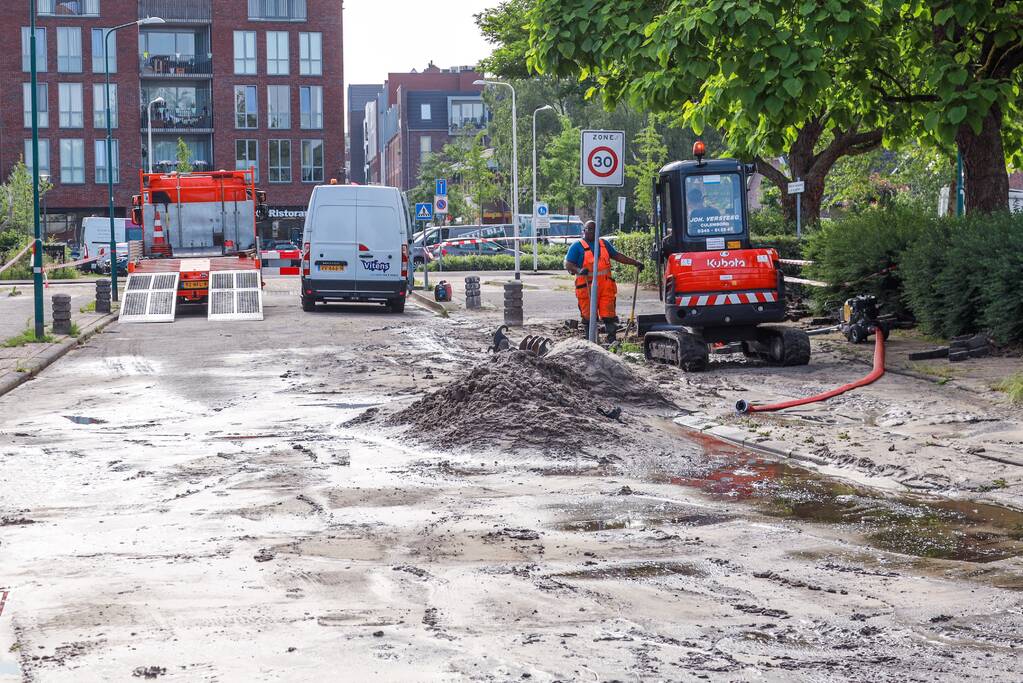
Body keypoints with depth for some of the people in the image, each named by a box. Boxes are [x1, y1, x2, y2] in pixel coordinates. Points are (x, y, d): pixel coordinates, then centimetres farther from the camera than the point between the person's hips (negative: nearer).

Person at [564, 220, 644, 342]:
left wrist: (634, 262, 20)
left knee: (609, 314, -2)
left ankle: (612, 338, 2)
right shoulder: (577, 247, 4)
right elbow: (568, 264, -3)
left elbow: (617, 256, 26)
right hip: (587, 287, -4)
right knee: (589, 316, -2)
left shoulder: (604, 244, 20)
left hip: (606, 286, 4)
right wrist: (579, 270, -23)